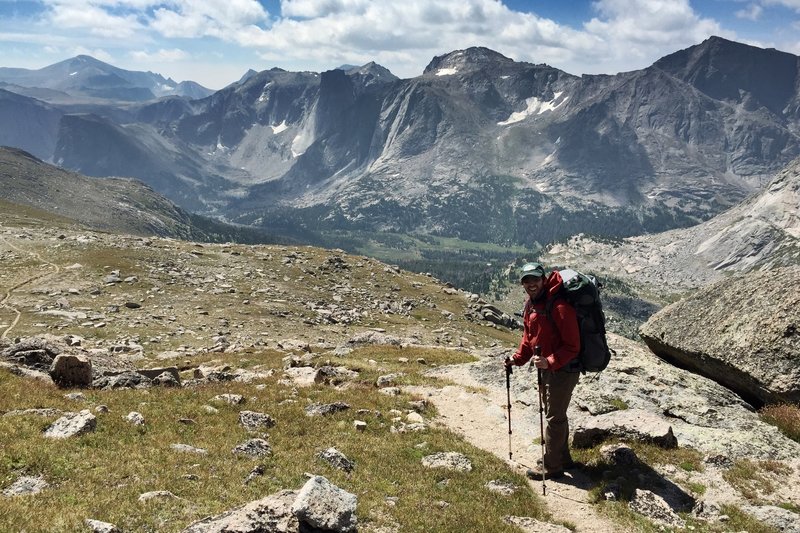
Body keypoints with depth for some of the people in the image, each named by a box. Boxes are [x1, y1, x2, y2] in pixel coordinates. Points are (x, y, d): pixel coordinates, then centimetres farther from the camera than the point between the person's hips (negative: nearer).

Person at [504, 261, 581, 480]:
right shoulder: (531, 304, 3)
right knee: (555, 414, 21)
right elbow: (529, 336, 15)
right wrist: (518, 358, 2)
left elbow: (572, 346, -24)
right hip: (545, 368, 9)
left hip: (563, 370, -9)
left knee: (554, 418, 2)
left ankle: (551, 466, 16)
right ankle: (562, 457, 37)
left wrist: (550, 362, -34)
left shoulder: (560, 307, -25)